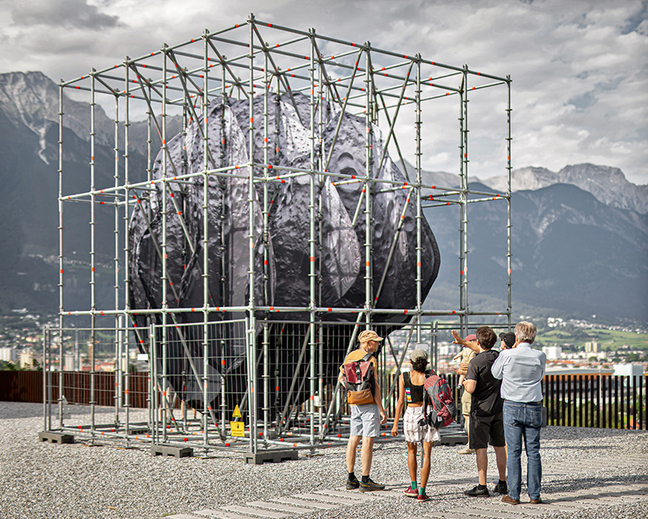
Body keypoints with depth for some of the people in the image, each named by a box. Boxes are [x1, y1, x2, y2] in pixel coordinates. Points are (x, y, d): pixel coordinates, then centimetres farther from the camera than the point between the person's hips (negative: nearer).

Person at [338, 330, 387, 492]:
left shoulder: (350, 356, 10)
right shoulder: (370, 360, -15)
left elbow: (341, 378, 21)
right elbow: (374, 386, -17)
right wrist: (381, 410, -14)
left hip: (354, 404, 8)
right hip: (369, 404, -8)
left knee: (354, 439, 10)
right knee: (368, 441, -6)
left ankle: (351, 479, 14)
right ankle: (365, 481, -5)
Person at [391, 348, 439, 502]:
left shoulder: (404, 377, -3)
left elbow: (401, 401, -3)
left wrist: (395, 423, 1)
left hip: (411, 414, 1)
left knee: (411, 451, 21)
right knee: (426, 454, 2)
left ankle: (413, 487, 22)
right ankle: (422, 492, -2)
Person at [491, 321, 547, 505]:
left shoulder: (507, 355, -9)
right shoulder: (540, 357, -4)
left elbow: (496, 373, 9)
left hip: (512, 407, -1)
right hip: (534, 407, 2)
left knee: (514, 452, 2)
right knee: (533, 452, 6)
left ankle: (514, 495, 3)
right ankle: (534, 495, 7)